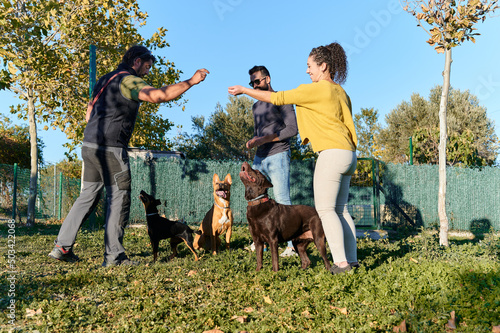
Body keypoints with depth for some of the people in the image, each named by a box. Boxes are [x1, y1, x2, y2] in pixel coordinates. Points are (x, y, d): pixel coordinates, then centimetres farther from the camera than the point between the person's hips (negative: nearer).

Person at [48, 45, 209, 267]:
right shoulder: (128, 80, -8)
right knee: (119, 199, -2)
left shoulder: (106, 80, 21)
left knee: (88, 195, 14)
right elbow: (158, 95, -25)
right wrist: (191, 82, -19)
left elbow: (89, 115, 25)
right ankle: (113, 256, 2)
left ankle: (62, 246, 18)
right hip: (110, 149, -9)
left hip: (89, 145, 9)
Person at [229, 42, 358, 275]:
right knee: (340, 209, 10)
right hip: (347, 153, 9)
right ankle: (352, 259, 12)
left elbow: (276, 98, -8)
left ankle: (341, 262, -9)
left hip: (332, 152, -9)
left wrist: (244, 90, 2)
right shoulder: (340, 92, 18)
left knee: (325, 209, -6)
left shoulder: (316, 89, -8)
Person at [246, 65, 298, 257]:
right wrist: (252, 141, 4)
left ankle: (292, 245, -7)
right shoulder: (256, 107, 20)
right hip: (259, 157, 8)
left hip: (277, 156, -8)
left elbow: (292, 129, -11)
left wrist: (264, 139, -16)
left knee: (282, 201, -11)